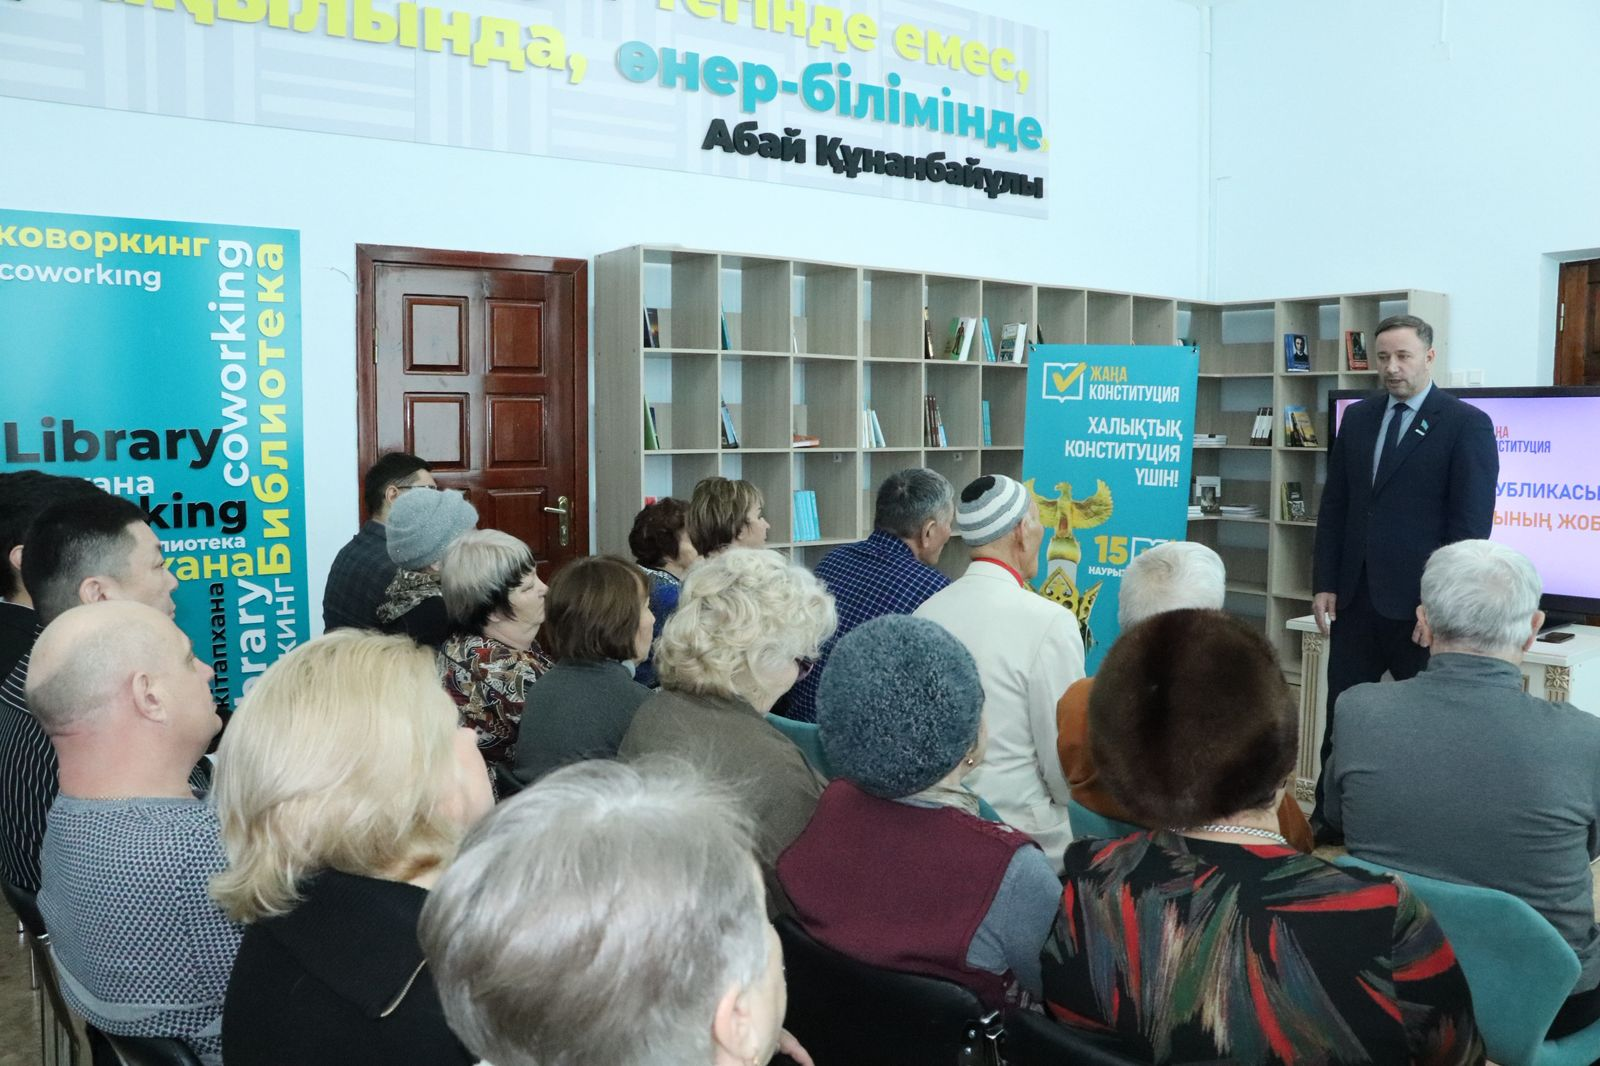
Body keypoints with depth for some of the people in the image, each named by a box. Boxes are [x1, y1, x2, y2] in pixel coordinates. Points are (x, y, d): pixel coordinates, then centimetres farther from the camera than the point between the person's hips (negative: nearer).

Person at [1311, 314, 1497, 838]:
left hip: (1420, 601, -4)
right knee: (1342, 713, 10)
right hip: (1356, 597, 5)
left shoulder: (1467, 424, -6)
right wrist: (1325, 584, 4)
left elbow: (1471, 523, -9)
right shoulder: (1357, 418, 10)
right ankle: (1329, 818, 22)